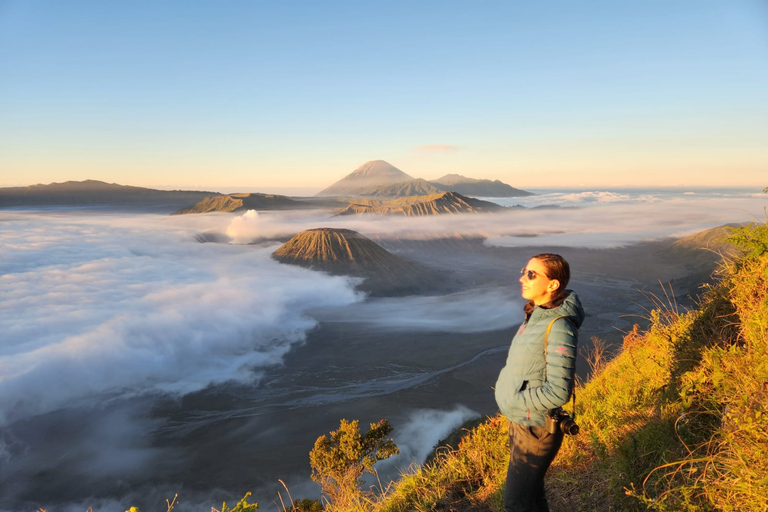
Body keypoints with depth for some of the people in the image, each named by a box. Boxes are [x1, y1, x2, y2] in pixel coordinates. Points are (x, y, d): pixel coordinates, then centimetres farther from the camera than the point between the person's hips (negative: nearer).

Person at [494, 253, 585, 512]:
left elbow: (559, 392, -28)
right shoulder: (536, 316, -1)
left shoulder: (559, 328, -27)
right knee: (531, 491, 23)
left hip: (536, 430, -8)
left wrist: (514, 400, -17)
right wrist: (506, 383, 3)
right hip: (522, 421, 8)